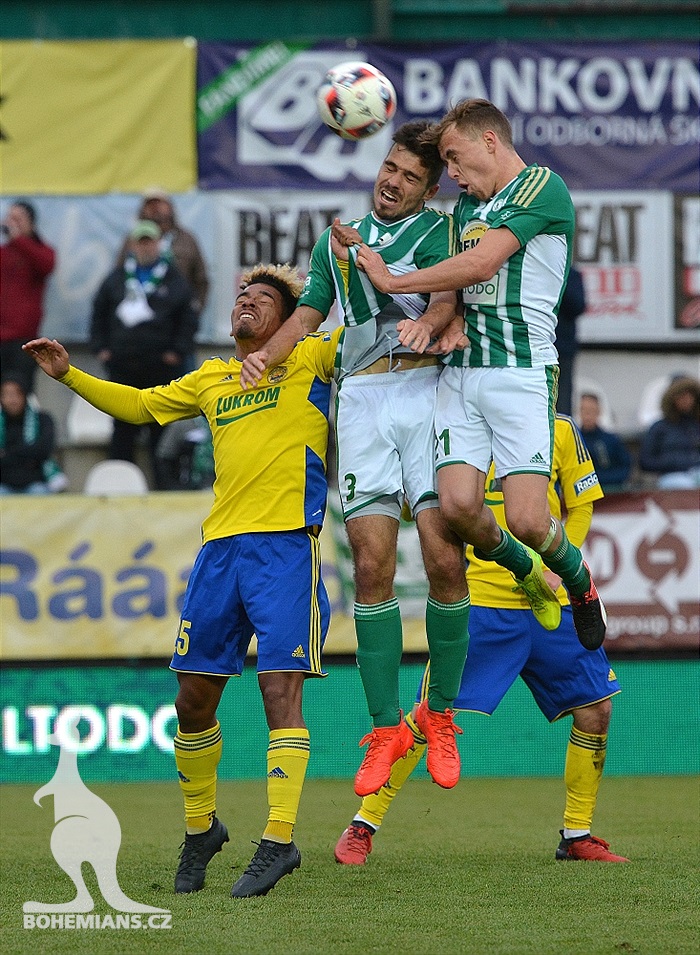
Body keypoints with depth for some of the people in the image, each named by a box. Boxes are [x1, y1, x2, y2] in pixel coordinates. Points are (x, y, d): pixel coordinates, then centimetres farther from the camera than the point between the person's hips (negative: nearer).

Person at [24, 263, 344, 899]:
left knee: (280, 692, -14)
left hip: (287, 543, -6)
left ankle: (279, 840, -14)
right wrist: (70, 375, 27)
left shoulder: (308, 359, 9)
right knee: (194, 699, 7)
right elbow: (139, 405, 34)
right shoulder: (211, 380, 23)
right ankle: (201, 826, 25)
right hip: (220, 547, 6)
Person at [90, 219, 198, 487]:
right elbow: (99, 313, 16)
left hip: (161, 366, -2)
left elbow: (188, 318, 3)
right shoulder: (117, 278, 11)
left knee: (162, 427, 0)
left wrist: (177, 351, -6)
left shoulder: (173, 280, 4)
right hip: (123, 366, 2)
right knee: (123, 427, 6)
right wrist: (100, 347, 6)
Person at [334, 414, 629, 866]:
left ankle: (578, 836, 18)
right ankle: (362, 828, 0)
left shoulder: (560, 431, 4)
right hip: (479, 597, -3)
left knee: (596, 708, 1)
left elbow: (581, 506, 12)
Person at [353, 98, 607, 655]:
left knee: (527, 519, -14)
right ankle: (524, 577, 18)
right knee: (458, 504, -11)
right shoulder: (467, 205, 21)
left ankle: (578, 579, 18)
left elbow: (481, 264, -13)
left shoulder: (543, 186, -6)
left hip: (522, 371, -7)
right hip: (461, 370, 7)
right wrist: (436, 317, -1)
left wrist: (393, 281, -3)